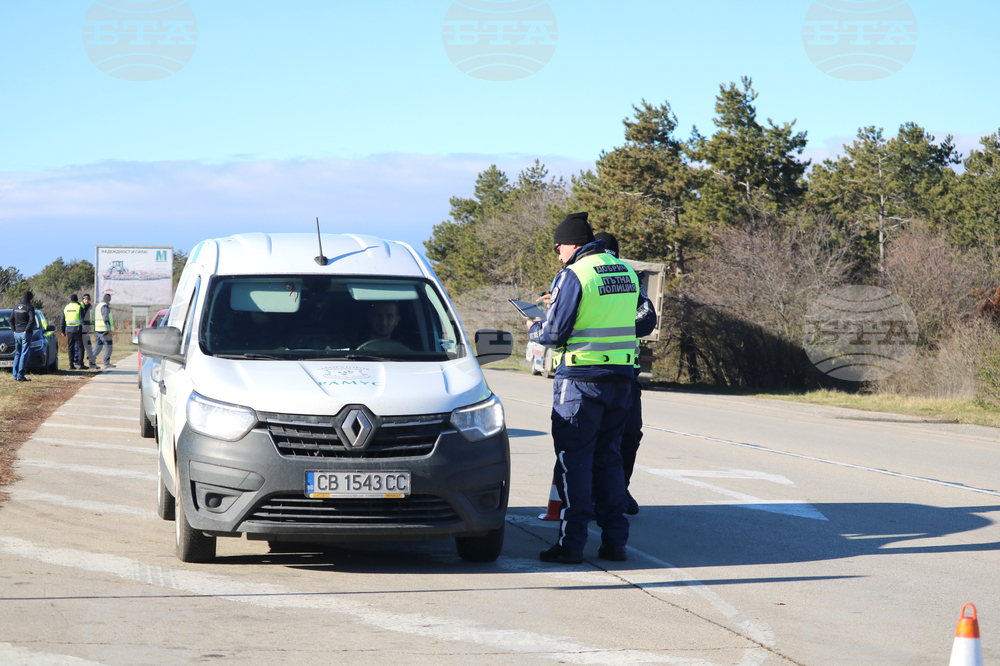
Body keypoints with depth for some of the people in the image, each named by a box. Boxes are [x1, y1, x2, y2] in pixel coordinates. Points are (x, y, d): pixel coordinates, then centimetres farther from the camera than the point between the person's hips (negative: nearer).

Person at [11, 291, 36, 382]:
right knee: (24, 355, -5)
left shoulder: (17, 306, 12)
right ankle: (20, 376, -9)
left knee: (17, 354, 13)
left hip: (17, 333, 6)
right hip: (26, 333, -6)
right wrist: (26, 330, -10)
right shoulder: (29, 307, -9)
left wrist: (14, 330, 12)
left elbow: (11, 319, 14)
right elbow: (31, 321, -19)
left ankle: (15, 375, 11)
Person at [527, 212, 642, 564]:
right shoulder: (627, 273, 10)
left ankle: (571, 542, -2)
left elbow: (554, 333, -13)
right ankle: (615, 540, 12)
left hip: (580, 378, -7)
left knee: (574, 459, -1)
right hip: (620, 377, 7)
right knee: (608, 457, 13)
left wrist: (533, 328, 10)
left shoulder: (573, 276, -12)